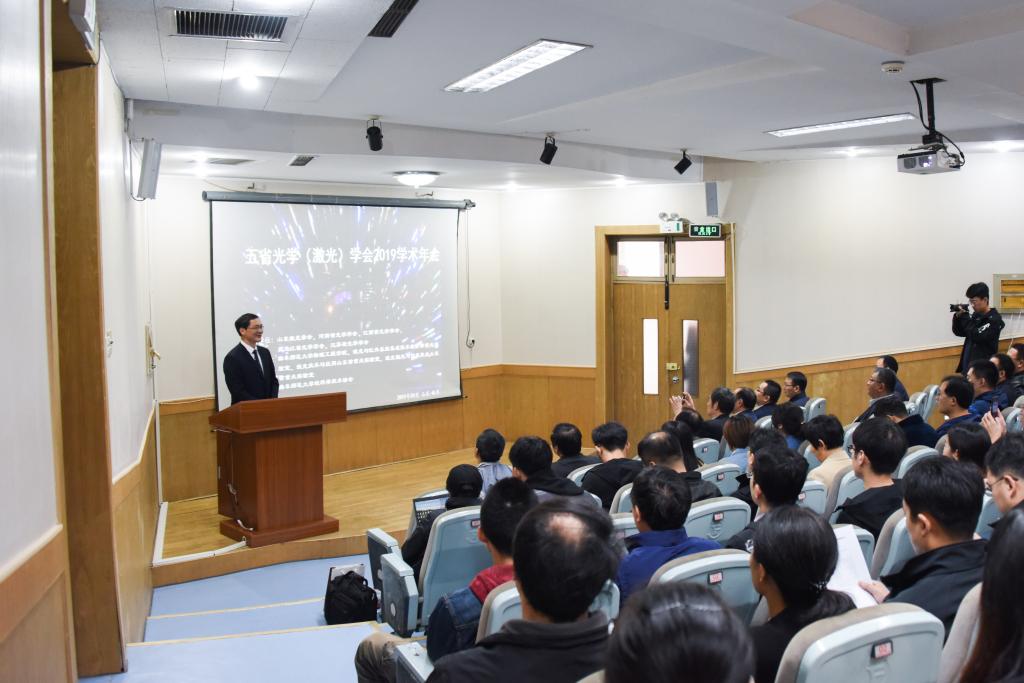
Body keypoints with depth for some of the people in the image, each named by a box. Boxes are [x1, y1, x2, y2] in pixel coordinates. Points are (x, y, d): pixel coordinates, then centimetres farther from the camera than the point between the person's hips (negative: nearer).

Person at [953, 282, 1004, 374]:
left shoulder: (994, 319, -12)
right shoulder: (975, 315, 9)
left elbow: (977, 336, -23)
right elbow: (959, 332, 13)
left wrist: (965, 317, -17)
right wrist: (958, 316, -4)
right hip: (968, 363, 7)